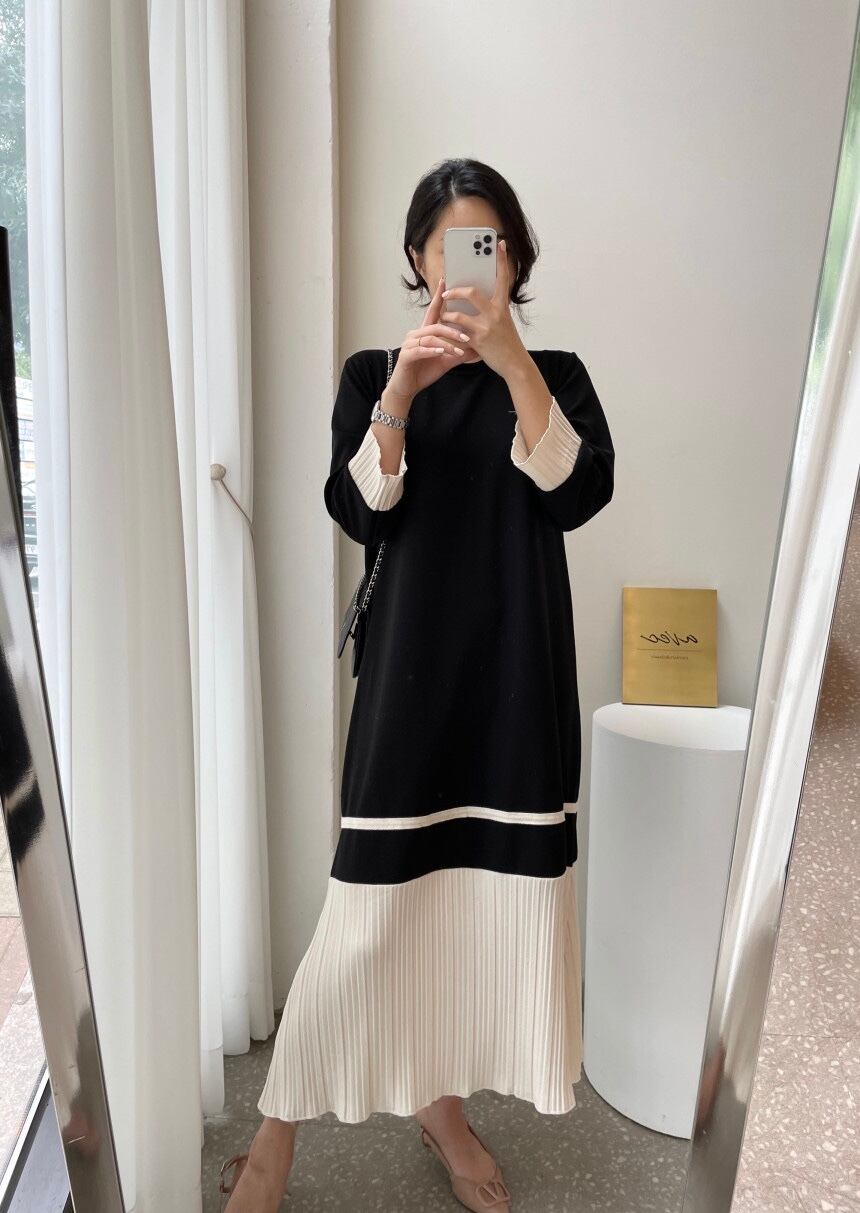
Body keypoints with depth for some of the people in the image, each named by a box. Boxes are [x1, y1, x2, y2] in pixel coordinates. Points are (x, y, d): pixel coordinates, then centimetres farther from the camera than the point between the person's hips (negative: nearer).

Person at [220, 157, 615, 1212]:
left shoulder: (554, 375, 7)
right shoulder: (374, 375, 5)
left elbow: (578, 493, -12)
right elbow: (359, 512, -10)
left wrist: (510, 360, -22)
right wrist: (402, 389, -25)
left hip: (519, 674, 2)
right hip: (412, 669, -2)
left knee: (490, 897, 9)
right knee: (372, 906, -2)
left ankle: (441, 1102, 33)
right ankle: (279, 1128, 19)